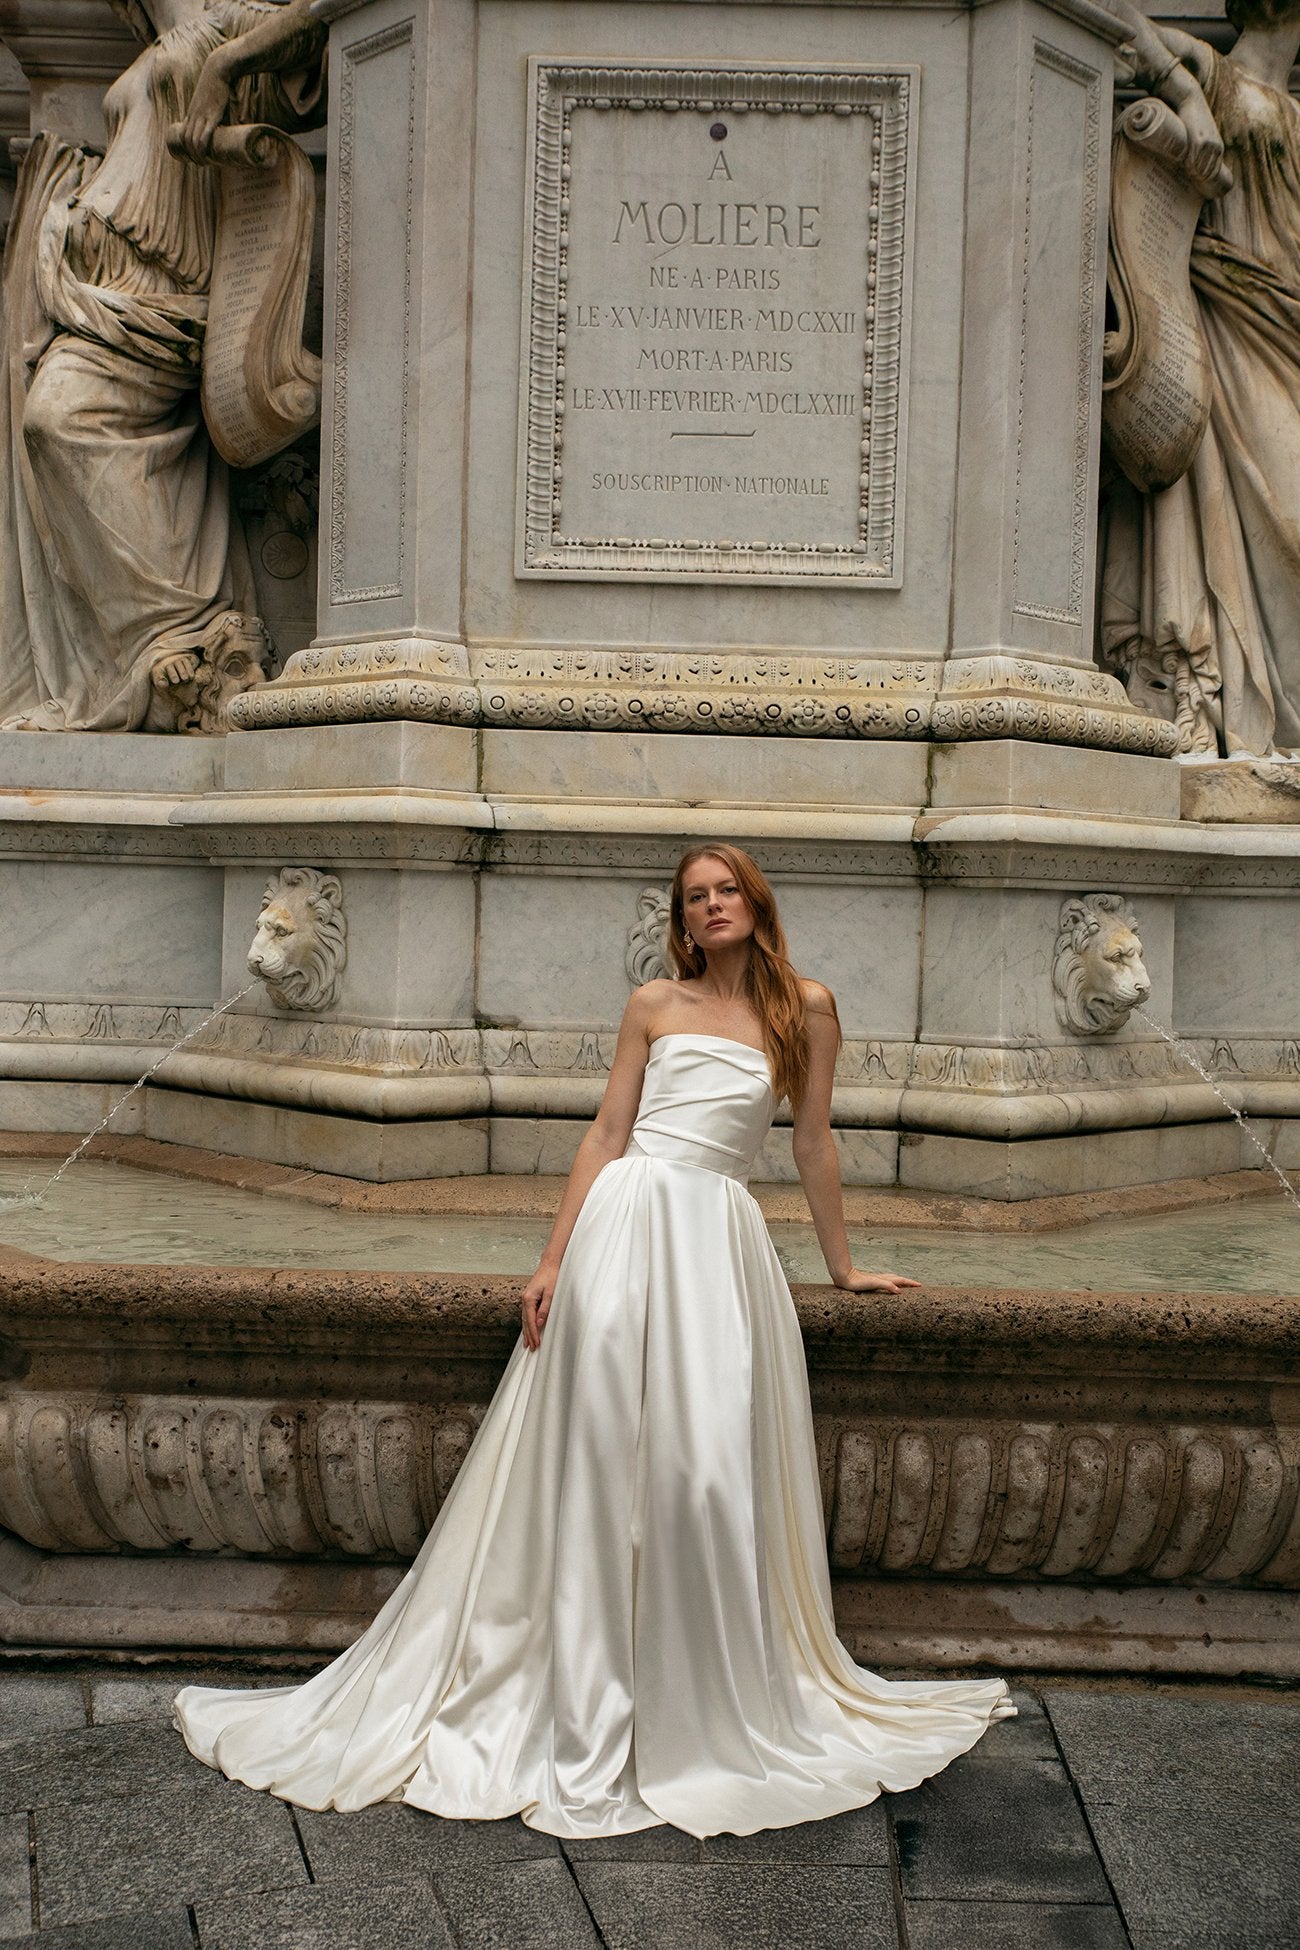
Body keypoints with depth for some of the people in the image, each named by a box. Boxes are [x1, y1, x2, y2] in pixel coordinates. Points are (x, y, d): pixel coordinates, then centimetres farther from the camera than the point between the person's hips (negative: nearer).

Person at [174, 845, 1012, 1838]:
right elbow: (607, 1133, 8)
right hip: (626, 1222, 0)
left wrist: (843, 1266, 18)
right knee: (597, 1460, -1)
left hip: (720, 1242, 0)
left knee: (709, 1471, -5)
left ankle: (706, 1712, 13)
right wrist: (554, 1261, 2)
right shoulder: (654, 1005, 11)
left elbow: (814, 1140, 14)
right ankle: (582, 1718, 10)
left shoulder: (804, 1007, 9)